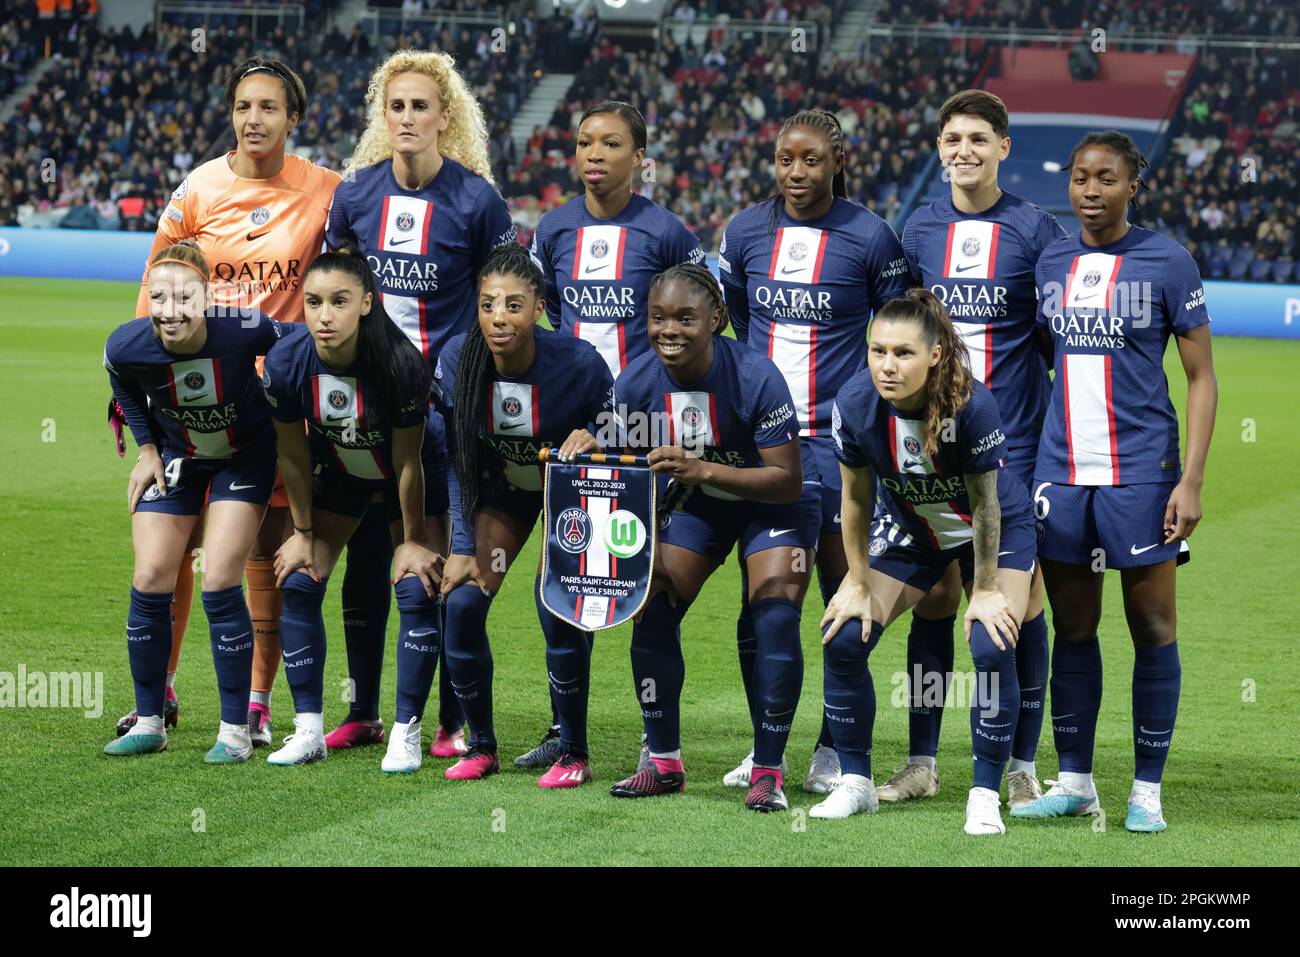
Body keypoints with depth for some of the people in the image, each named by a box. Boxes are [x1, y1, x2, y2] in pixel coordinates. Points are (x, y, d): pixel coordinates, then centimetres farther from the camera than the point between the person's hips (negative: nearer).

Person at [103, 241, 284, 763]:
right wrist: (147, 449, 0)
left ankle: (235, 729, 0)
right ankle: (148, 723, 14)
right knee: (150, 581, -2)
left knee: (219, 583, -11)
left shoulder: (244, 329, -34)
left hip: (245, 455, -3)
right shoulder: (126, 346, -25)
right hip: (175, 456, 3)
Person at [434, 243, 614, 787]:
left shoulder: (578, 363, -30)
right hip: (502, 488, 3)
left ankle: (573, 754, -2)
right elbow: (458, 460, -10)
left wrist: (591, 441, -34)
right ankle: (481, 746, 8)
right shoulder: (458, 360, -22)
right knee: (461, 603, -11)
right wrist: (463, 546, -11)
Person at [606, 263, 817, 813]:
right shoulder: (636, 384, -18)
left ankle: (767, 772, -8)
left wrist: (701, 469, -42)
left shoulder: (755, 377, -32)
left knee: (775, 620, -21)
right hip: (700, 506, 5)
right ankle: (664, 763, 8)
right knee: (652, 611, -8)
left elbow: (788, 480, -31)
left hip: (772, 506, -4)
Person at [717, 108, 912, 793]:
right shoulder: (746, 232, 6)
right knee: (758, 601, 4)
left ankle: (831, 749, 12)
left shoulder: (869, 237, -4)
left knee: (844, 596, 0)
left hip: (837, 440, -3)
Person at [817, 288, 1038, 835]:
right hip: (910, 528, 4)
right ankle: (856, 784, 10)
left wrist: (985, 590, -15)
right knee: (843, 640, -7)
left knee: (992, 648, -20)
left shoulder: (972, 405, -36)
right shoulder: (854, 405, -27)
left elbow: (984, 505, -23)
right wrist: (857, 583, -4)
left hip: (999, 530, -3)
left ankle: (985, 795, -4)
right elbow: (856, 498, -10)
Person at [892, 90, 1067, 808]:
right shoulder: (919, 229, 8)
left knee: (1021, 599, -1)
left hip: (1015, 444, -3)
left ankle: (1023, 768, 8)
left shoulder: (1036, 229, -1)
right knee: (932, 596, 4)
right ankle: (921, 763, 12)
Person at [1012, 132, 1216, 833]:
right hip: (1061, 470, 4)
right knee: (1072, 629, 8)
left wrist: (1191, 479, -9)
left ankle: (1147, 789, 10)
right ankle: (1074, 782, 17)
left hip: (1141, 469, -4)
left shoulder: (1166, 263, -2)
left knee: (1152, 628, 2)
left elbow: (1201, 378, -1)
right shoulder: (1049, 263, 9)